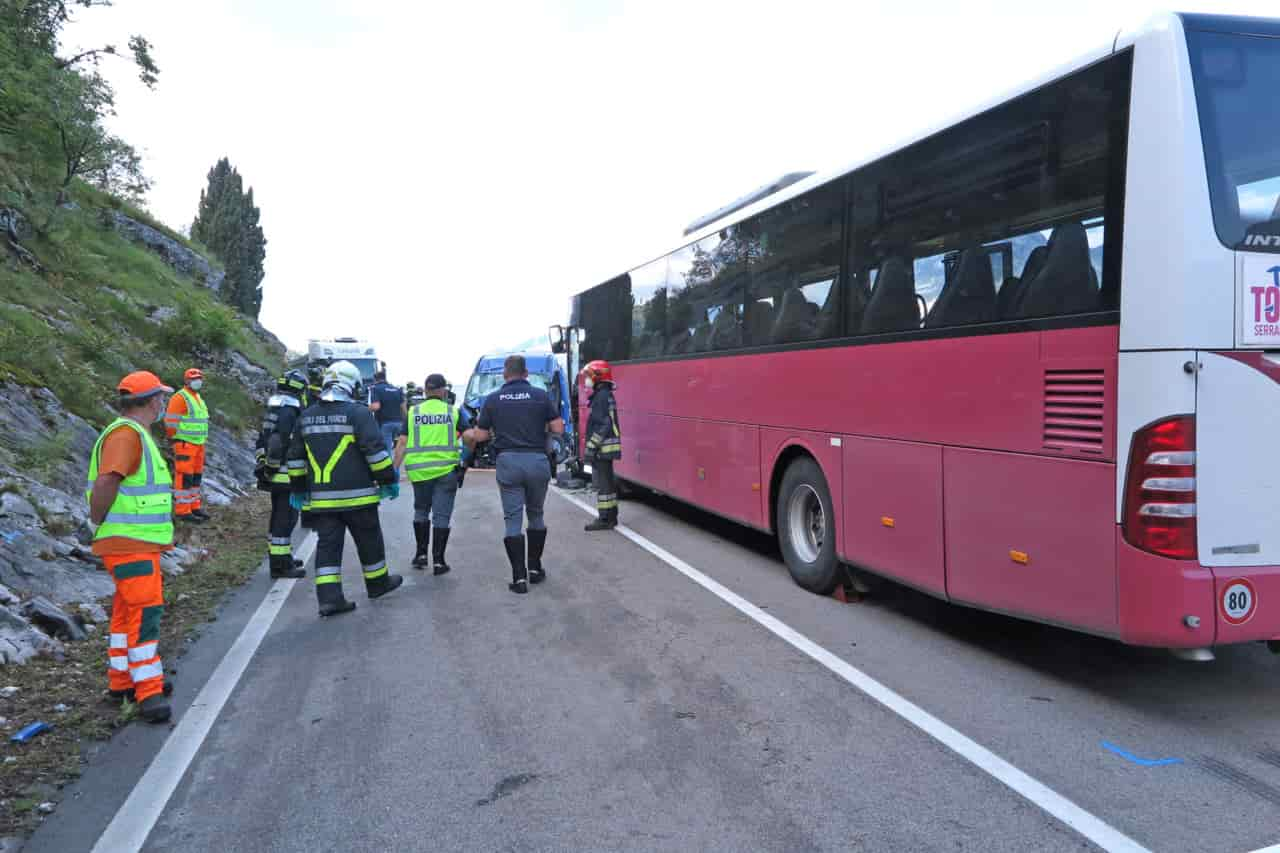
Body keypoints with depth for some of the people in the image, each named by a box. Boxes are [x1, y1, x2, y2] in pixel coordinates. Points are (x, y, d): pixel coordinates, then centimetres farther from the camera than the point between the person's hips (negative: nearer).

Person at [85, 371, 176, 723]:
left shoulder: (136, 434, 16)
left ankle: (123, 680, 30)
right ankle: (149, 693, -9)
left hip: (141, 542, 11)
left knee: (128, 611, 18)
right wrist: (97, 525, -13)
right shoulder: (126, 434, -17)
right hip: (129, 544, -11)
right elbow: (105, 485, -25)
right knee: (144, 611, -11)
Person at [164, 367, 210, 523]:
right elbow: (170, 422, -14)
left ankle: (194, 506, 19)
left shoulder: (198, 398, 17)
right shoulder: (180, 398, -11)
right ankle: (182, 511, -4)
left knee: (196, 476, 12)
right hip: (185, 445, -9)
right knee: (184, 477, -7)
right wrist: (176, 442, -12)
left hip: (198, 444, 9)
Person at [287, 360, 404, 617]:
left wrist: (298, 488, 23)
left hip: (321, 498, 5)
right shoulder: (358, 413, -9)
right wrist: (389, 480, -6)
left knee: (328, 545, 5)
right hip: (356, 495, -4)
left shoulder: (306, 416, 10)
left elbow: (295, 457, 15)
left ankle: (329, 598, -2)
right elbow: (375, 451, -14)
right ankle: (378, 583, 28)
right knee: (369, 541, 12)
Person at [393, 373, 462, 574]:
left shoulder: (413, 412, 5)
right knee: (441, 515, 5)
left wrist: (395, 469, 1)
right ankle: (438, 561, 5)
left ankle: (422, 554, 23)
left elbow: (402, 443, 0)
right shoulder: (453, 411, 1)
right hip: (446, 470, -2)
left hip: (419, 470, 2)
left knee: (421, 511, 22)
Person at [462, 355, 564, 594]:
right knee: (536, 515, 18)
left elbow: (480, 436, 5)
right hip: (537, 460, 0)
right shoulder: (540, 395, 1)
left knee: (512, 519, 4)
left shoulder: (493, 399, 3)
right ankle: (535, 569, 23)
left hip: (508, 461, 0)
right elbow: (558, 429, -1)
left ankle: (519, 577, 0)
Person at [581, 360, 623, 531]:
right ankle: (611, 516, 23)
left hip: (602, 448, -10)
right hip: (607, 447, 10)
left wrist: (591, 446, -20)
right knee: (608, 481, 15)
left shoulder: (601, 396, -15)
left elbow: (603, 425, -22)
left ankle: (605, 519, -3)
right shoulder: (606, 395, 16)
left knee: (602, 483, -6)